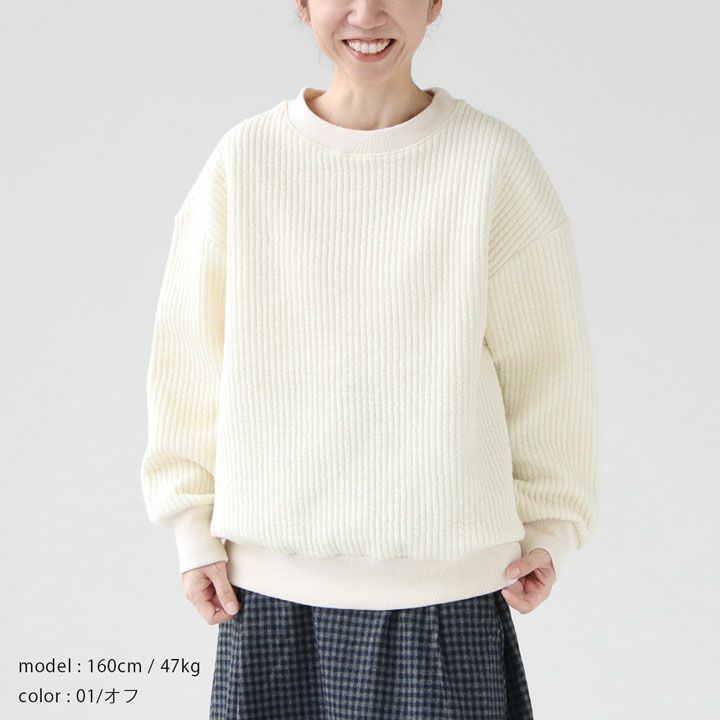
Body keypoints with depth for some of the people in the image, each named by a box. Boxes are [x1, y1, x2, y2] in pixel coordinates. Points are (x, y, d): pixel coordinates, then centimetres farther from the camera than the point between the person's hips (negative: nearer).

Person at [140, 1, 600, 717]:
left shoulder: (494, 160, -3)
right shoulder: (246, 157, 0)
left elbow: (545, 360, 4)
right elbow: (186, 357, 6)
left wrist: (550, 525, 7)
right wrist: (193, 527, 5)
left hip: (444, 584, -1)